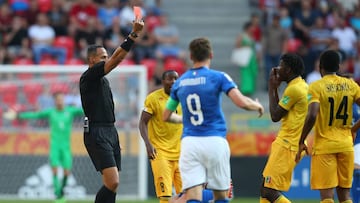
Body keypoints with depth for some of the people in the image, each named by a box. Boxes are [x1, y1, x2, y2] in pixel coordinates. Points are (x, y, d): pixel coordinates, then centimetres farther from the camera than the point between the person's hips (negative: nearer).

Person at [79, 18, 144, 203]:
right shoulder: (88, 77, -8)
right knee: (112, 182, -19)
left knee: (111, 185, 4)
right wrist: (133, 34, -23)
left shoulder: (103, 80, 21)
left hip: (110, 132, 10)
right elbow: (115, 59, -19)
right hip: (96, 134, -10)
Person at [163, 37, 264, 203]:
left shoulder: (179, 82, 9)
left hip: (189, 142, 2)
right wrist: (257, 105, 8)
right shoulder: (218, 77, -3)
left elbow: (166, 116, 19)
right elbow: (241, 102, -14)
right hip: (214, 141, -2)